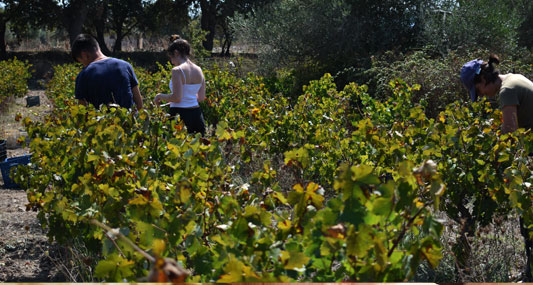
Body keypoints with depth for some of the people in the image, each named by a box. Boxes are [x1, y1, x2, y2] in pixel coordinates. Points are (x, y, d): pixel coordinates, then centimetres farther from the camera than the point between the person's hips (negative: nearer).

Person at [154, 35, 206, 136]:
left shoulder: (177, 70, -13)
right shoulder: (199, 70, 9)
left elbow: (177, 98, -18)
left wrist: (160, 96, -3)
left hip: (180, 114, -7)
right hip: (197, 115, 7)